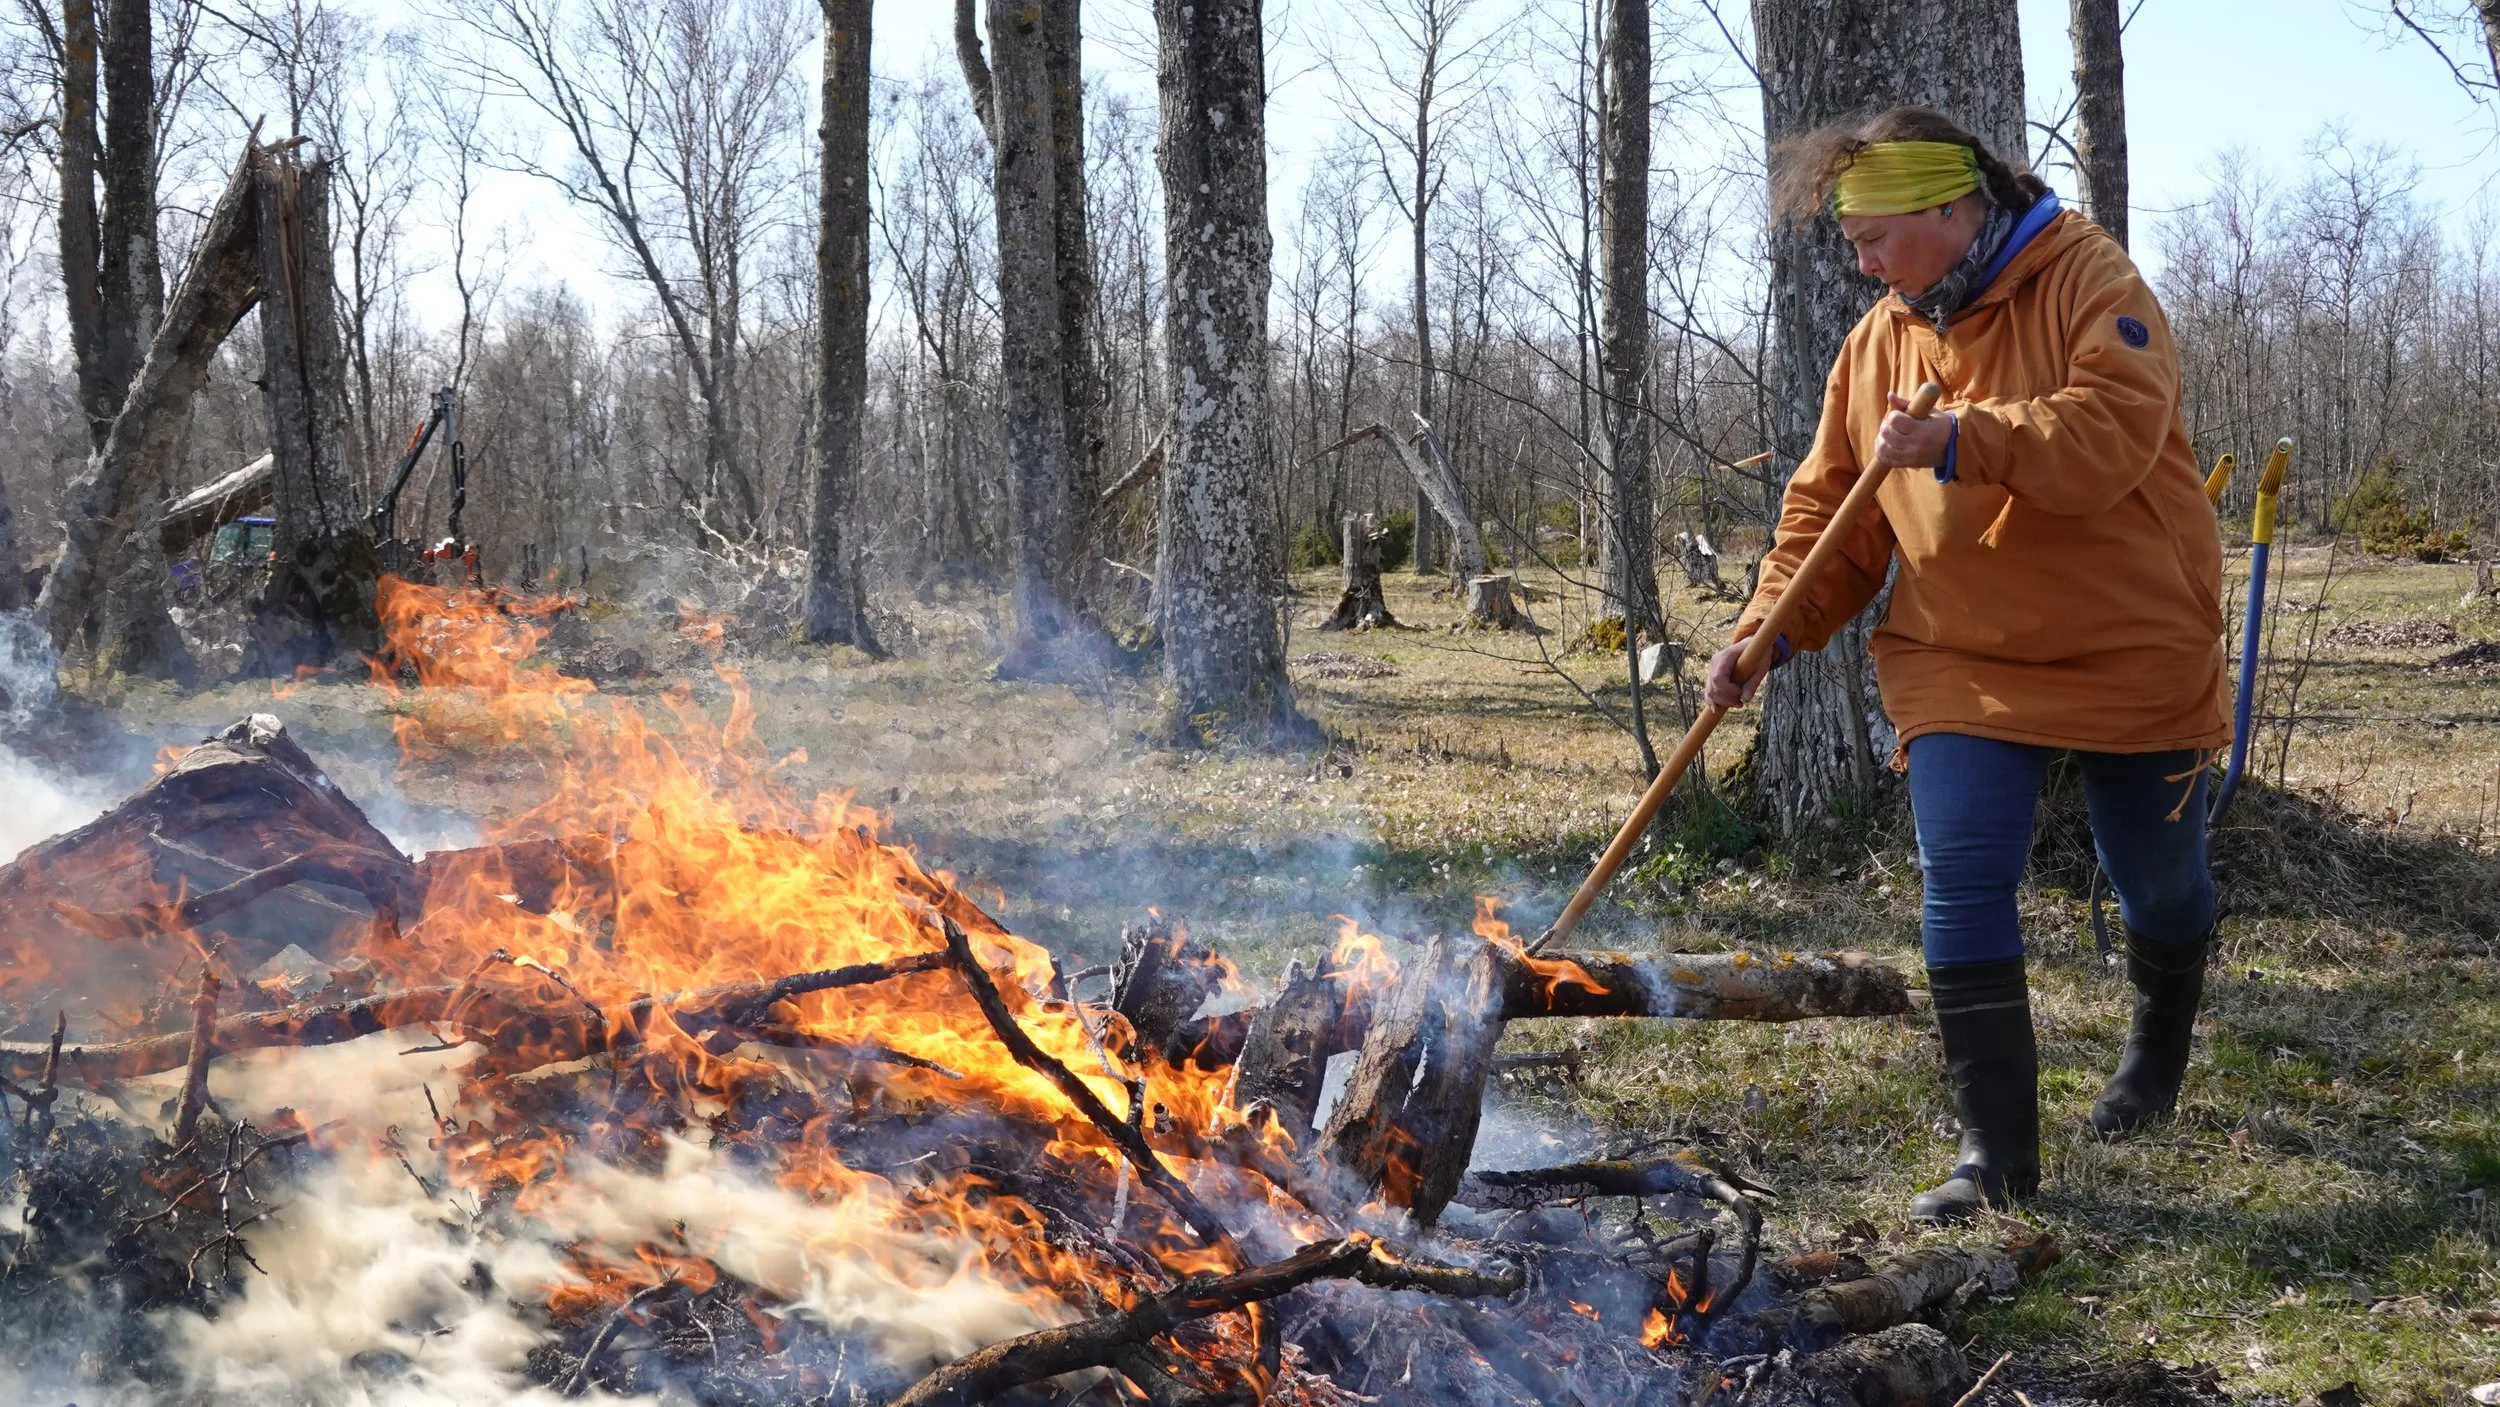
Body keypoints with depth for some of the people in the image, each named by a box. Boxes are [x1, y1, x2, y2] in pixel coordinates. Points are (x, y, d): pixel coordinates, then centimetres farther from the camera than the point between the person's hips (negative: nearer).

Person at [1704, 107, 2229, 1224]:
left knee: (2160, 883, 12)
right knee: (1962, 887, -11)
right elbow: (1828, 511, 6)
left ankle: (2158, 1051, 44)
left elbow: (2116, 431, -28)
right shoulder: (1880, 341, 4)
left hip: (2133, 653, -3)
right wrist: (1768, 631, -7)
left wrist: (1959, 441, -38)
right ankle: (1998, 1152, -4)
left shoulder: (2088, 282, -12)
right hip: (1964, 663, 3)